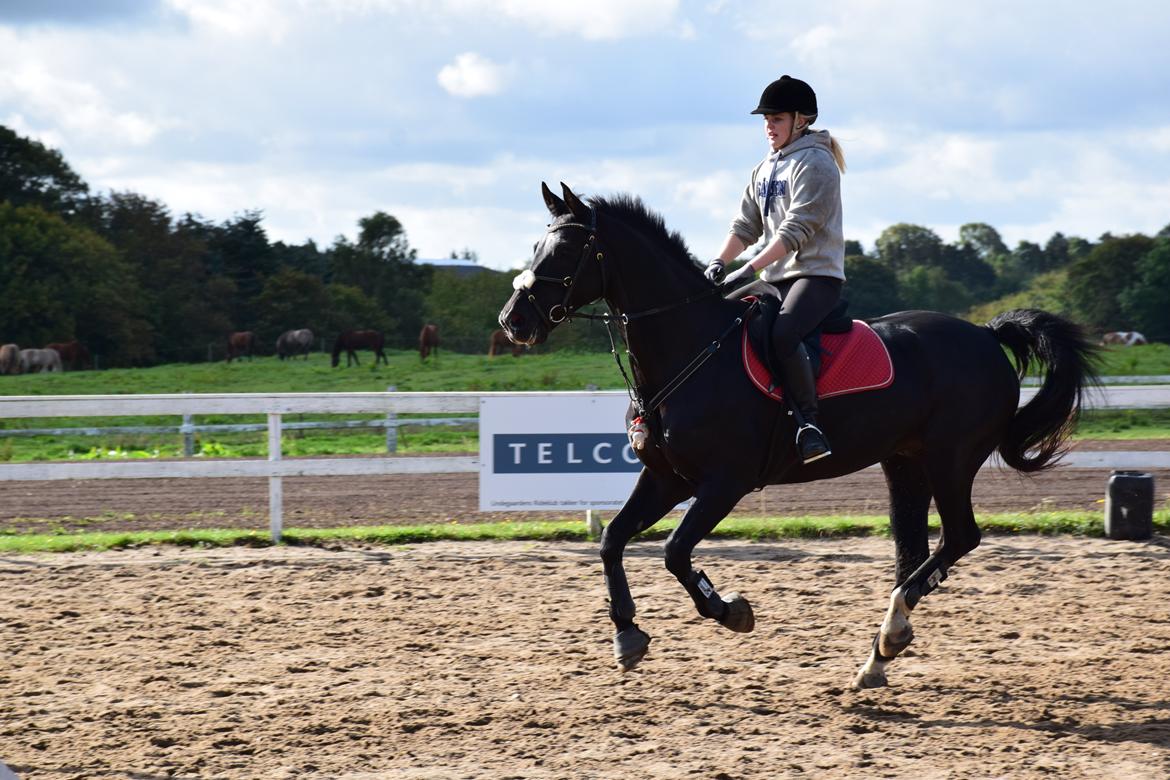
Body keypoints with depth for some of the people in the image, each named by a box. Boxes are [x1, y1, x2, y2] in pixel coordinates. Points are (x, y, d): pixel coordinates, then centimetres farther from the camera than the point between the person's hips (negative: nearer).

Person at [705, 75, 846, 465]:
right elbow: (746, 226, 15)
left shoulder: (815, 163, -9)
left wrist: (750, 268, -26)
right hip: (776, 279, 9)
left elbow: (796, 230, -19)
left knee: (782, 335, -34)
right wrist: (719, 263, -4)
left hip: (817, 274, -9)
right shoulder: (764, 170, 18)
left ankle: (808, 421, -28)